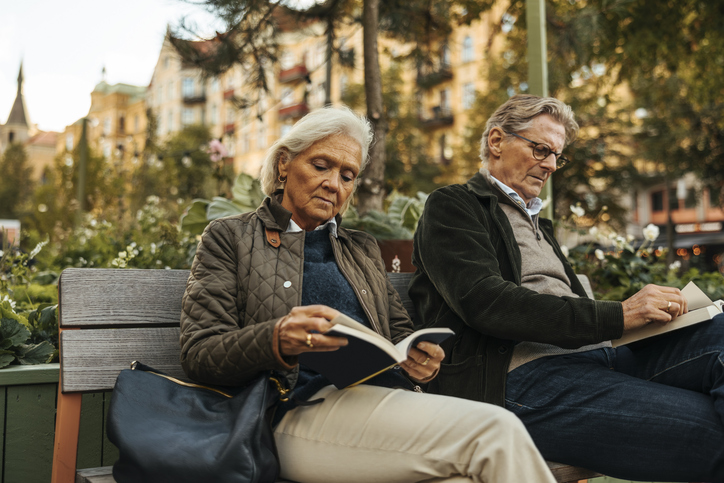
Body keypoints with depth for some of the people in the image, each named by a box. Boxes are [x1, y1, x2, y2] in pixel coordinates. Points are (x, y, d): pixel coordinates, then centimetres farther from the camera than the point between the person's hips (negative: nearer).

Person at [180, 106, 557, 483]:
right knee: (496, 431, -26)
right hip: (301, 408, -5)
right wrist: (278, 340, -21)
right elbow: (197, 355, 0)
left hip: (383, 400, 5)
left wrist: (419, 360, -1)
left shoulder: (362, 248, 26)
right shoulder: (229, 237, 10)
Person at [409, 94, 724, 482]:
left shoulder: (536, 223, 31)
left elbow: (570, 303, 19)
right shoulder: (452, 206, 6)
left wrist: (644, 312, -2)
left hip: (593, 354, 8)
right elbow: (485, 302, -12)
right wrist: (616, 316, -16)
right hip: (522, 375, -7)